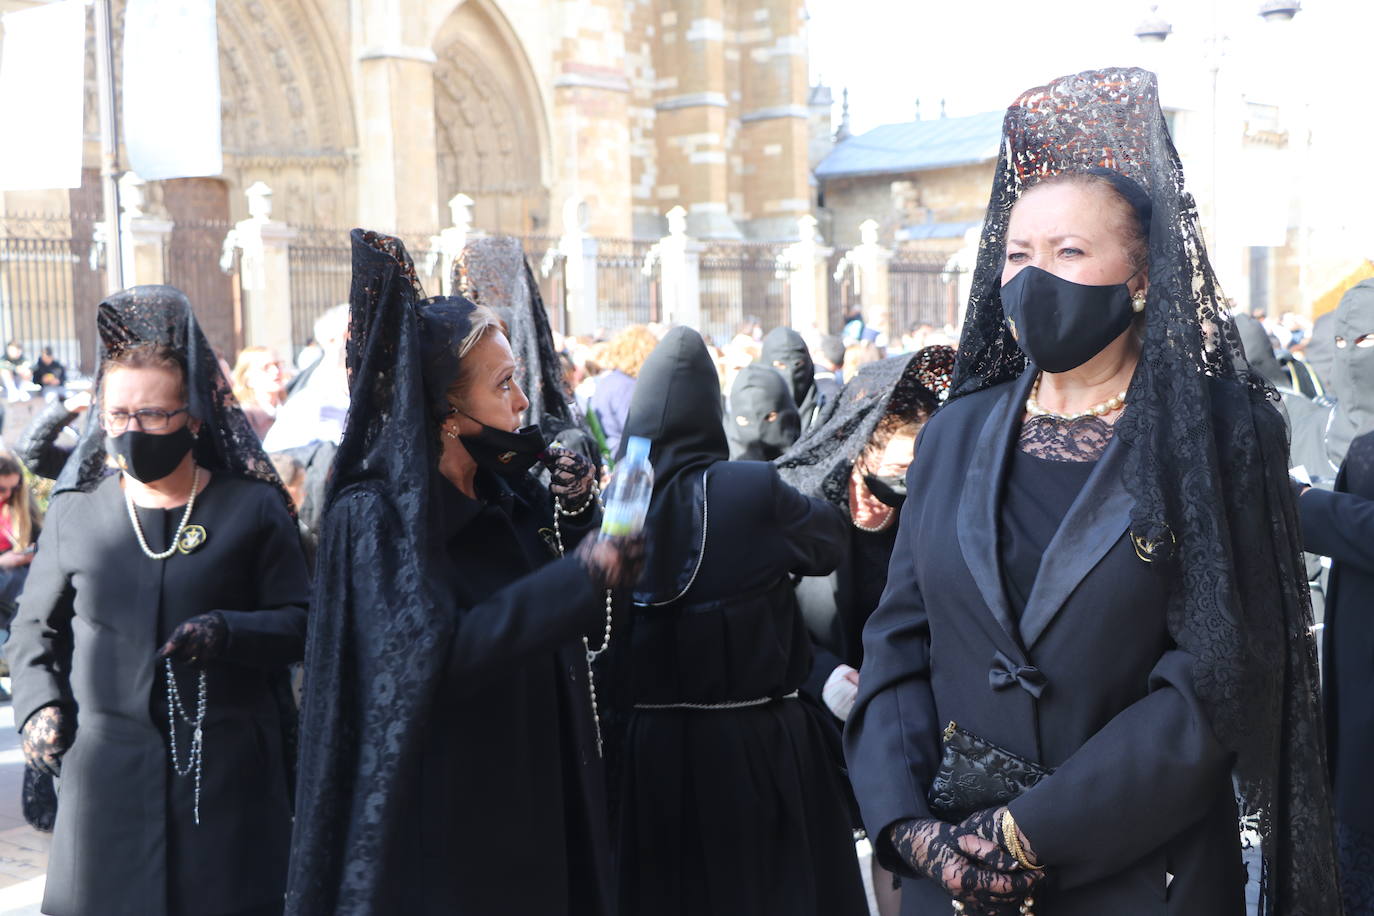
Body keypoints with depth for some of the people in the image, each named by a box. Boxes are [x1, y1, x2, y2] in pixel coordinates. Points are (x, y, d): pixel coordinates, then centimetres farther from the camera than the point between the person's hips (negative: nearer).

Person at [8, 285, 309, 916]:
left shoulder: (252, 508, 1)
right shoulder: (74, 512, 7)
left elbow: (301, 622, -1)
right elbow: (36, 626, 15)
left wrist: (228, 633, -18)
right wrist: (38, 704, 0)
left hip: (228, 768, -1)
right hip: (105, 765, 2)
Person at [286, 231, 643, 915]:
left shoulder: (506, 498, 5)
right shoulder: (374, 517, -15)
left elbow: (576, 641, 9)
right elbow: (430, 654, -30)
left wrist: (577, 514, -6)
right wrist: (582, 576, -30)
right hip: (439, 826, -7)